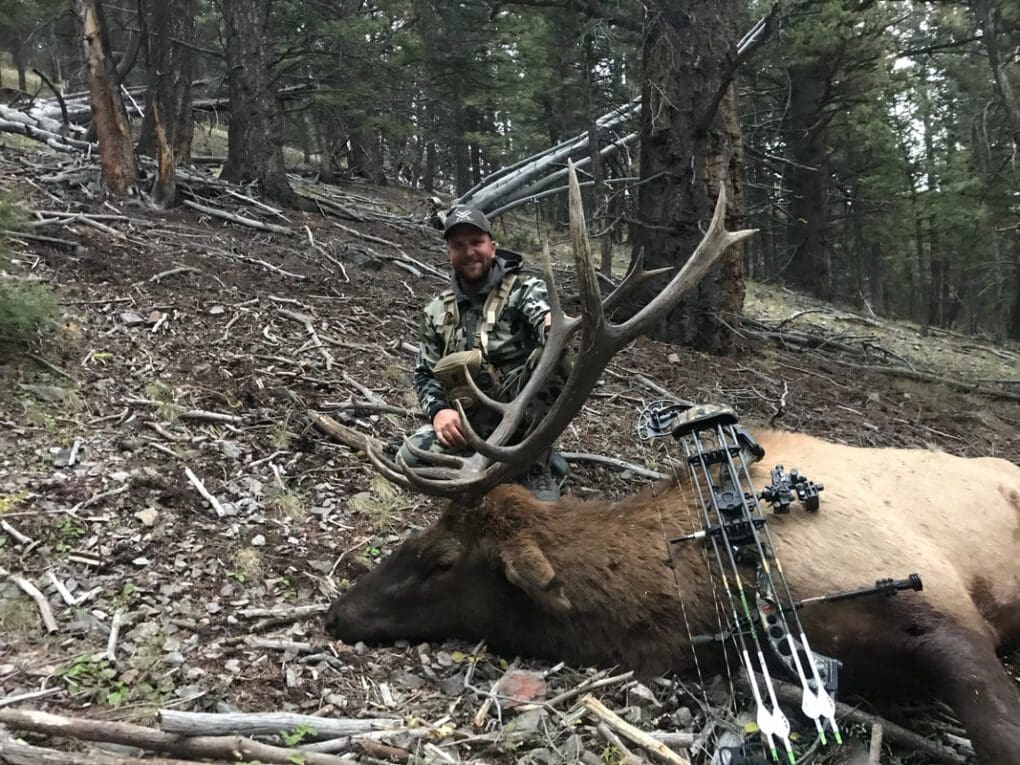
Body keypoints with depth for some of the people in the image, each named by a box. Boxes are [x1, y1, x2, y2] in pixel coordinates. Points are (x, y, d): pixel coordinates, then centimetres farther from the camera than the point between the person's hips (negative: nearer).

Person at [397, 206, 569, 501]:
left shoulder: (524, 289, -5)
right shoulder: (437, 311, 7)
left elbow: (547, 318, -28)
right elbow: (425, 373, 7)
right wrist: (439, 410, -16)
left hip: (526, 413, -3)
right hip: (474, 420, 4)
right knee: (412, 458, -22)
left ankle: (536, 467, -19)